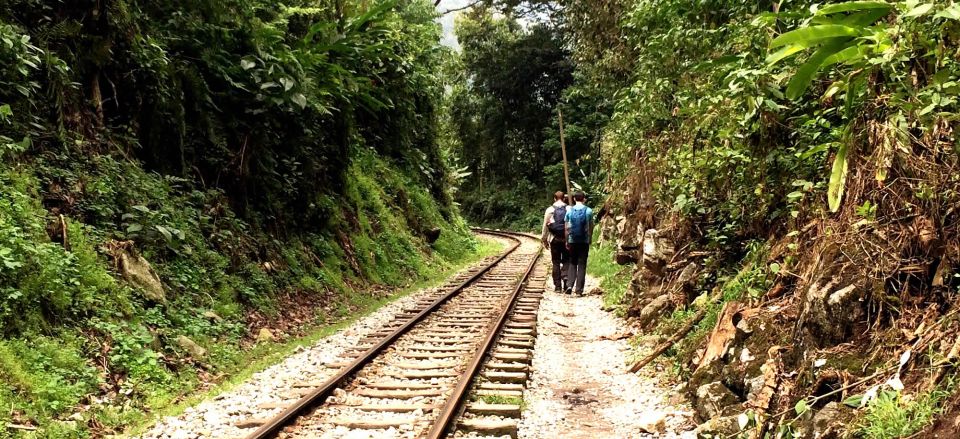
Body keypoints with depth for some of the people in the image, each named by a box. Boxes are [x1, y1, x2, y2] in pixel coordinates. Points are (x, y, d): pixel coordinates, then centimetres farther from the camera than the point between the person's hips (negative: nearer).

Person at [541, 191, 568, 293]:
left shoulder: (550, 210, 0)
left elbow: (545, 226, 2)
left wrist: (544, 239, 10)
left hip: (554, 239, 0)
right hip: (566, 239, 0)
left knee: (556, 262, 6)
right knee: (566, 261, 11)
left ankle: (557, 286, 7)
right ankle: (565, 277, -14)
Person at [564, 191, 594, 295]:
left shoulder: (569, 210, -1)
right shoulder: (588, 211, -3)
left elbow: (566, 228, 1)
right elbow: (591, 227, 1)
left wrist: (567, 241, 8)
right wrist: (590, 239, 13)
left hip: (572, 240, 1)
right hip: (584, 241, -1)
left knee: (572, 263, 12)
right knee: (582, 264, 4)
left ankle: (570, 285, -4)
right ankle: (579, 289, 2)